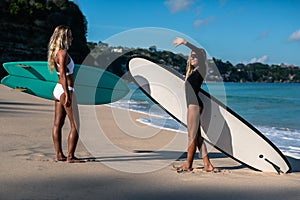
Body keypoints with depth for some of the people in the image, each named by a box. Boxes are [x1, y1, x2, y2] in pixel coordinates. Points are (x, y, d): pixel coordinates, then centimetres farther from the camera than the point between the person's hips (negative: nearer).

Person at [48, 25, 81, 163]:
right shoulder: (63, 53, -15)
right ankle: (70, 156, -2)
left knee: (58, 123, 10)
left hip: (57, 89, 10)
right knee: (75, 125, -4)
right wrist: (67, 95, -24)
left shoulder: (56, 52, 13)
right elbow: (63, 75, -22)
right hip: (65, 90, -10)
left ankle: (58, 154, 15)